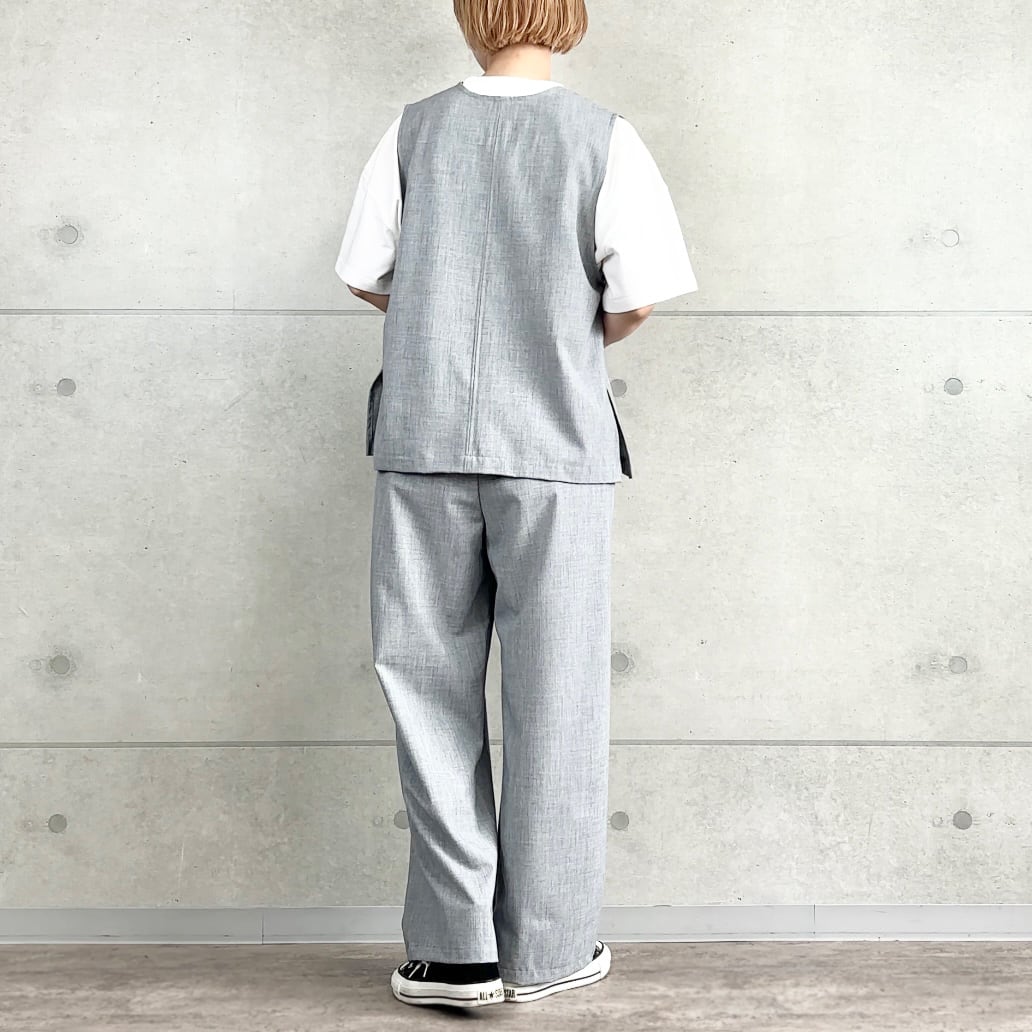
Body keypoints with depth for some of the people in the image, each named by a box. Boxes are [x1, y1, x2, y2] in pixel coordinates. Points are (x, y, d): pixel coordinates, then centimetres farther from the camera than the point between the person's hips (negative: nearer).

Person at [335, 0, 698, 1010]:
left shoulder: (414, 130, 4)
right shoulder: (603, 138, -2)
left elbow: (365, 275, 6)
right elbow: (638, 293, -7)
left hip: (423, 439, 2)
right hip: (552, 442, -1)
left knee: (429, 687, 8)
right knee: (552, 696, 6)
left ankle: (454, 947, 9)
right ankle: (543, 948, 13)